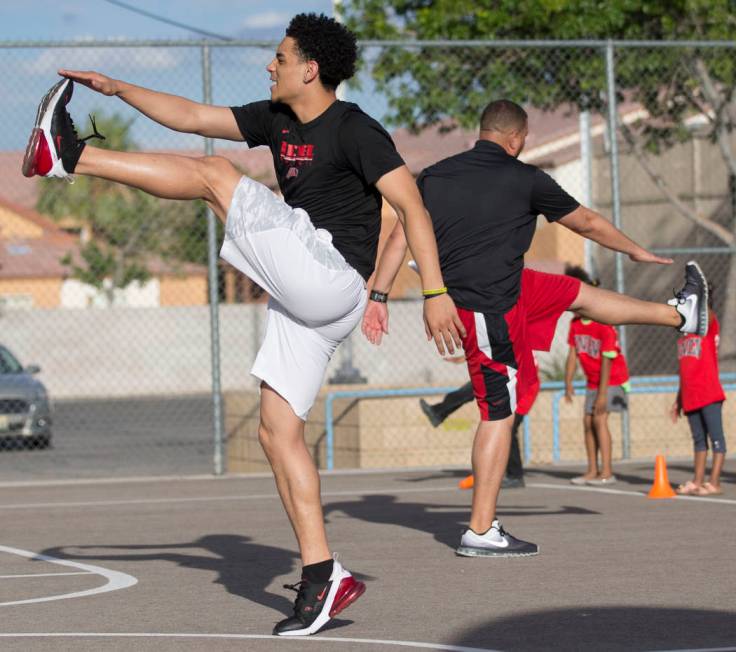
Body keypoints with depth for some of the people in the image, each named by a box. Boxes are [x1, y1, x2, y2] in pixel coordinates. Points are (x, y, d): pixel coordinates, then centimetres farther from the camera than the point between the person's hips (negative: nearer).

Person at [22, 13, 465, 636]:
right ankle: (323, 577, 4)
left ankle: (68, 156, -10)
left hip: (333, 277, -9)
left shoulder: (355, 130, -8)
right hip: (303, 300, 9)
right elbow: (191, 117, 21)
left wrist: (434, 292, -19)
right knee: (278, 432, 4)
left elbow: (411, 205, -13)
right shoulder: (277, 120, 16)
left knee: (215, 176, -11)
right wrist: (119, 88, 15)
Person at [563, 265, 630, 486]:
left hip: (613, 379, -8)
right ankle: (592, 471, 10)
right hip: (593, 381, 8)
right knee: (587, 421, 4)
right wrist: (568, 383, -4)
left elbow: (606, 362, -24)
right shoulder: (575, 324, -1)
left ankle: (606, 472, -14)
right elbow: (573, 355, 2)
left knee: (599, 418, -16)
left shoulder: (604, 326, -24)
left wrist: (602, 394, -24)